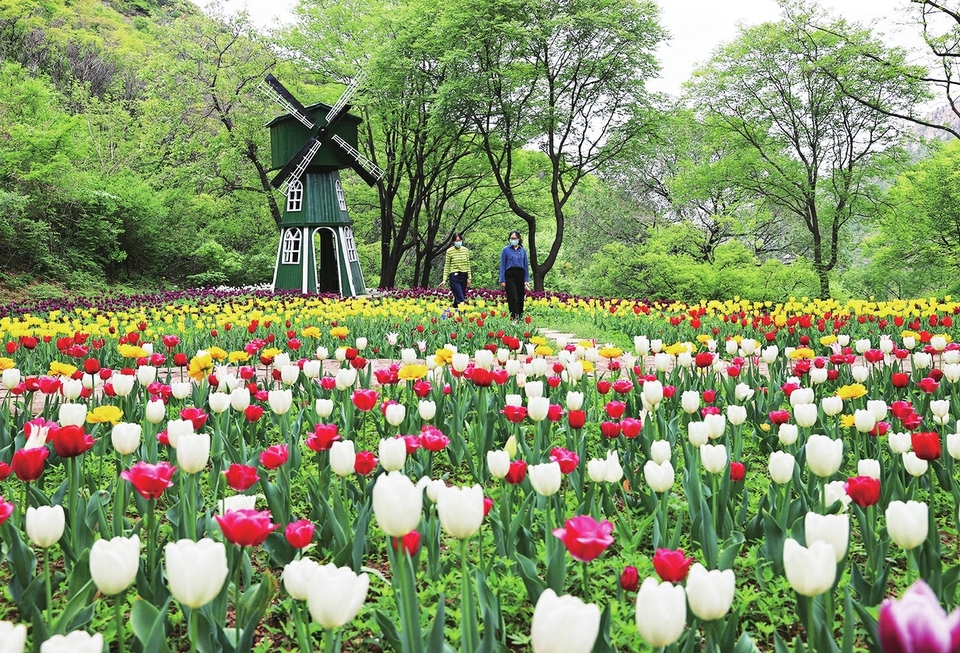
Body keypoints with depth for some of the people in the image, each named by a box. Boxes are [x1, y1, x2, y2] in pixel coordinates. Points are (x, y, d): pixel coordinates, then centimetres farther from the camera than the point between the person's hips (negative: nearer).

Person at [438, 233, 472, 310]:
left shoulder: (465, 250, 7)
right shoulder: (449, 251, -3)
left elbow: (468, 265, 13)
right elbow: (446, 266, 1)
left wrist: (469, 278, 11)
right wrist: (444, 279, -5)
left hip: (464, 276, 4)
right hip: (455, 276, -4)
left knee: (458, 297, 8)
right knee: (461, 298, -11)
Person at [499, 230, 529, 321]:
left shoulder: (523, 251, 11)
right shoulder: (506, 250, 4)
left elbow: (526, 266, 13)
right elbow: (502, 266, 4)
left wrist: (527, 280, 8)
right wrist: (502, 280, -3)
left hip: (520, 276, 3)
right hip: (510, 276, -3)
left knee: (520, 298, 5)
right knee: (513, 298, -13)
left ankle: (520, 317, 13)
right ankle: (514, 318, -16)